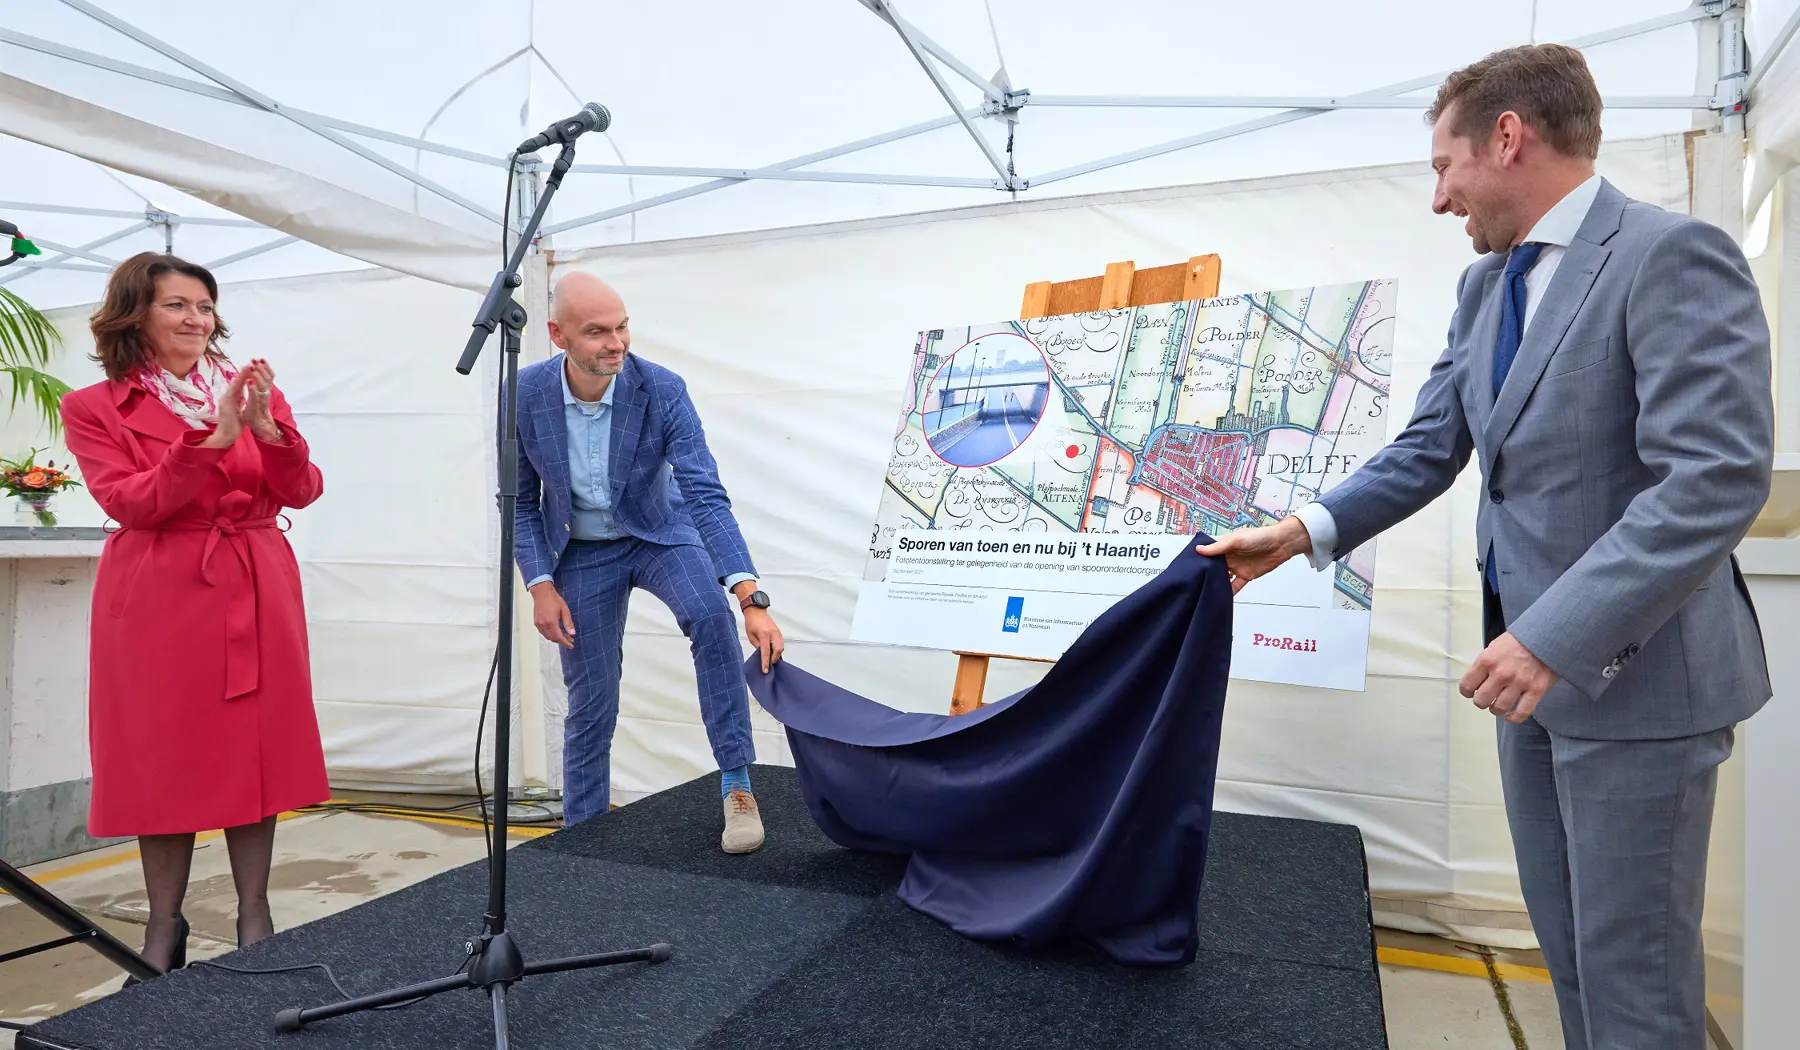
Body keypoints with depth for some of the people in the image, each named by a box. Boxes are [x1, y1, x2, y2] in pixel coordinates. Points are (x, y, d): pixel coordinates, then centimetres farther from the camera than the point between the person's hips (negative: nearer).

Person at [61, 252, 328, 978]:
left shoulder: (252, 389, 9)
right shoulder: (93, 408, 3)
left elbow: (301, 492, 0)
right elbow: (130, 503, -11)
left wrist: (269, 431, -18)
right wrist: (213, 439, -20)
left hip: (257, 592, 2)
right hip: (159, 598, -2)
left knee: (255, 749, 5)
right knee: (164, 758, 5)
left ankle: (254, 917, 16)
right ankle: (164, 927, 18)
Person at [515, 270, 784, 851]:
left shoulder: (663, 390, -24)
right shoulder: (524, 395, -18)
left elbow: (706, 495, -29)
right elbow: (520, 500, -3)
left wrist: (752, 599, -40)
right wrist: (540, 584, -14)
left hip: (661, 533, -1)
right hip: (582, 554, 1)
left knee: (711, 616, -33)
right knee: (590, 708, 5)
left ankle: (736, 785, -21)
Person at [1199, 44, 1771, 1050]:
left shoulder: (1674, 254, -16)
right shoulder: (1487, 284, 9)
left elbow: (1718, 477, -24)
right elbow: (1428, 450, 9)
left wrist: (1558, 637, -27)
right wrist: (1304, 532, -2)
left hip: (1636, 671, -8)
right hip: (1539, 660, 8)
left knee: (1633, 965, 5)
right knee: (1571, 941, 20)